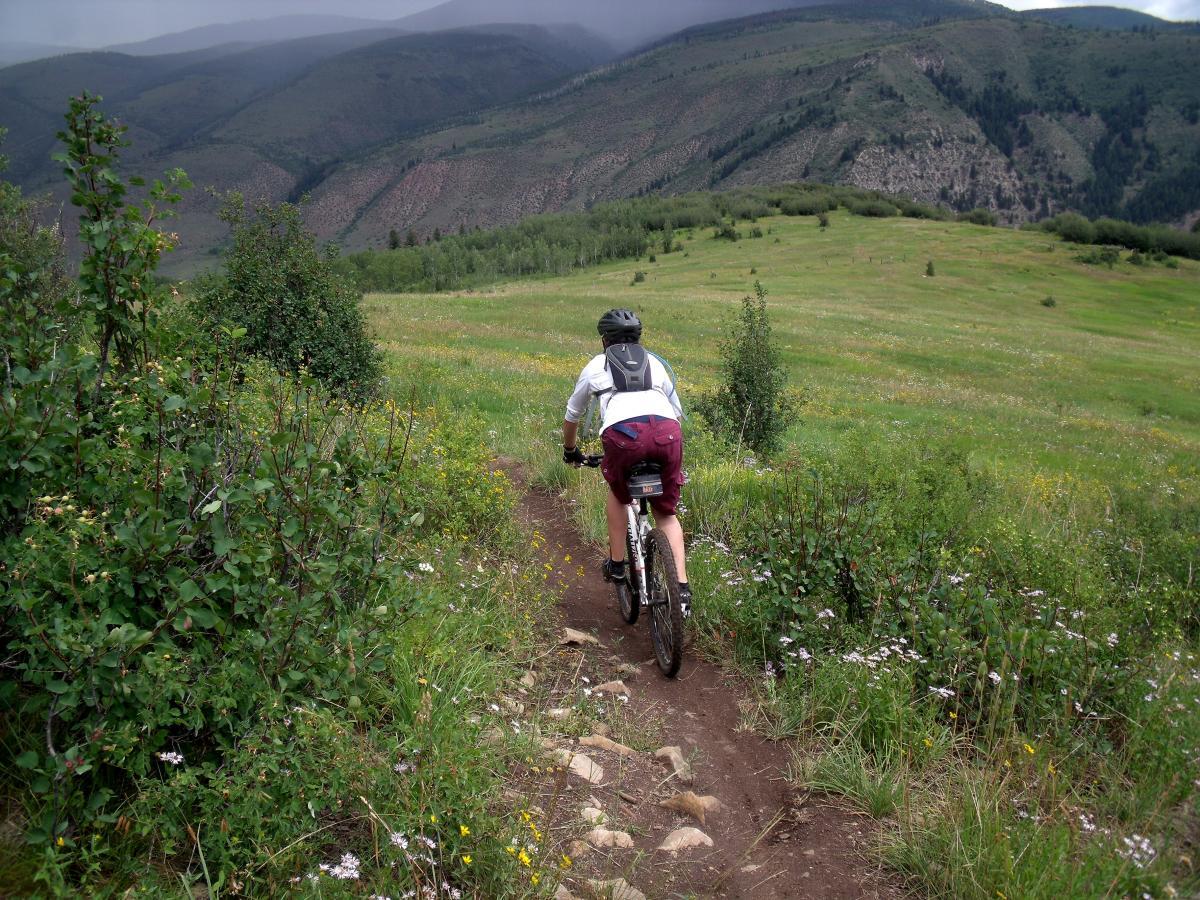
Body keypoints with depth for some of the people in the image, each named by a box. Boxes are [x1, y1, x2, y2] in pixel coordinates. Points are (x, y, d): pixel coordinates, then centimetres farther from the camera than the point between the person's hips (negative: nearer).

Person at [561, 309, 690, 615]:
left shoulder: (596, 365, 30)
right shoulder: (656, 363, 33)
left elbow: (572, 416, 42)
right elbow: (677, 411, 42)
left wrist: (571, 451, 59)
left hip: (623, 432, -2)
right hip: (667, 431, 2)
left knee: (617, 495, 31)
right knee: (666, 513, 19)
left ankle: (616, 564, 31)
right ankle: (681, 587, 8)